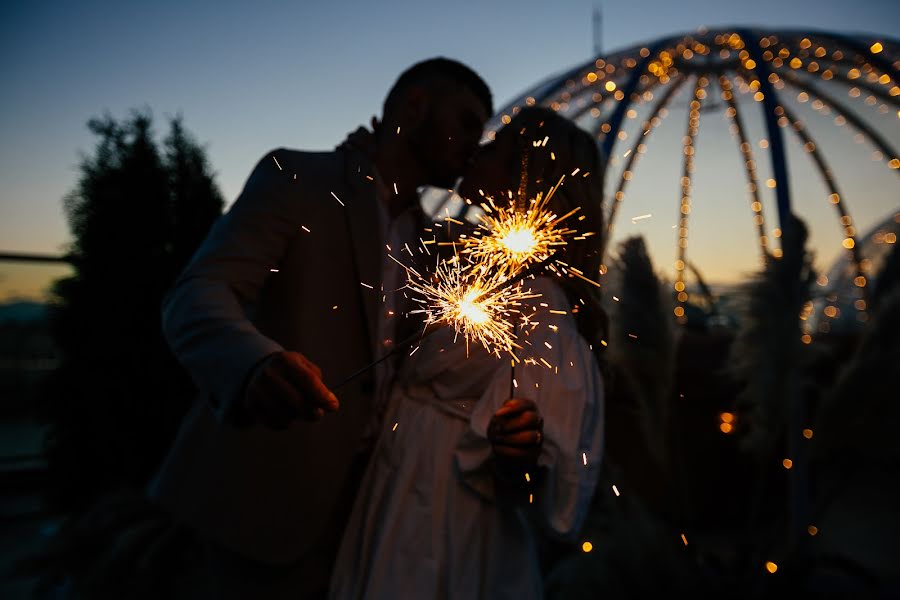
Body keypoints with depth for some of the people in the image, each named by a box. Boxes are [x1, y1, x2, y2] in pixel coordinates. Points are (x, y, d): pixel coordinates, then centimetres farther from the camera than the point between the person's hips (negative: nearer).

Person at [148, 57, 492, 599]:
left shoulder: (426, 239, 13)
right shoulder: (296, 176, -6)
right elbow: (195, 297, -18)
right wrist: (254, 364, -41)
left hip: (364, 494, 6)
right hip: (270, 489, -6)